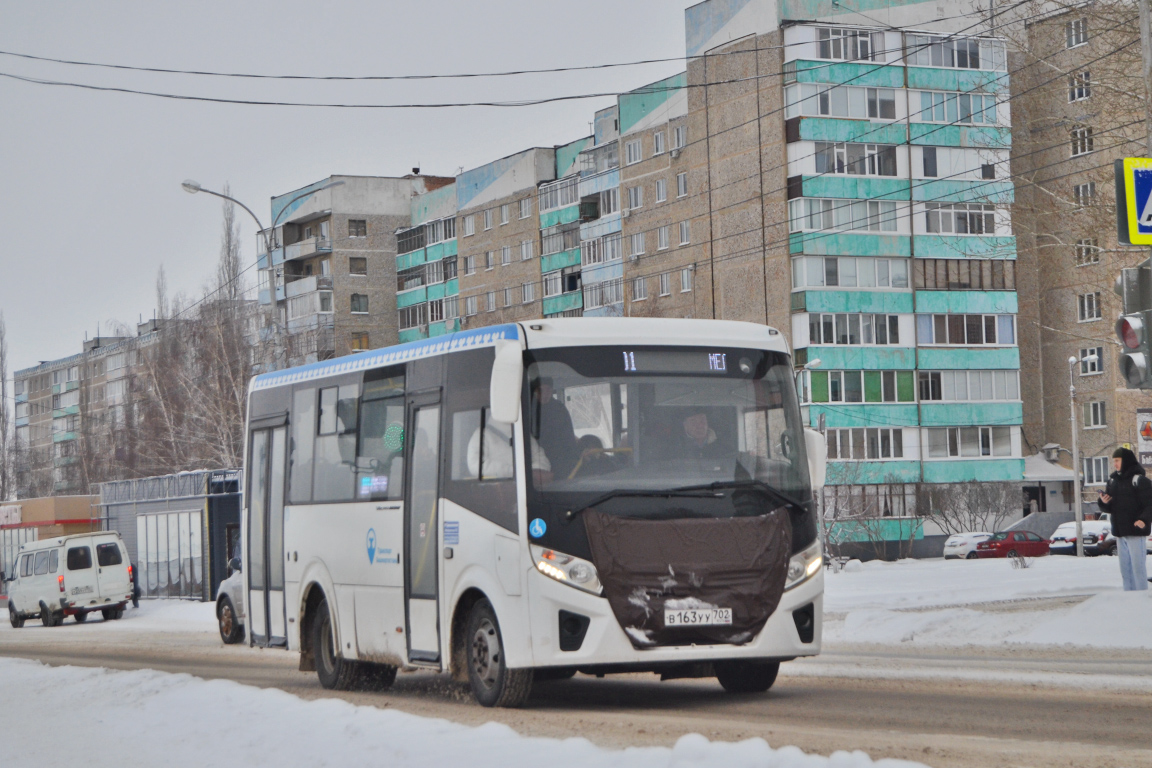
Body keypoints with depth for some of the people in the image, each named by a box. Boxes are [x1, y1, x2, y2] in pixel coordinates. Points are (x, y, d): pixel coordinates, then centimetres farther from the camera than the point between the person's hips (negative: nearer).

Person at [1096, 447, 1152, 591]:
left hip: (1135, 531, -8)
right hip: (1119, 532, 8)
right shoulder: (1113, 481, 14)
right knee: (1125, 569, 11)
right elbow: (1109, 508, 19)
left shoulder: (1139, 480, -9)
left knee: (1138, 567, -7)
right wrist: (1103, 502, -3)